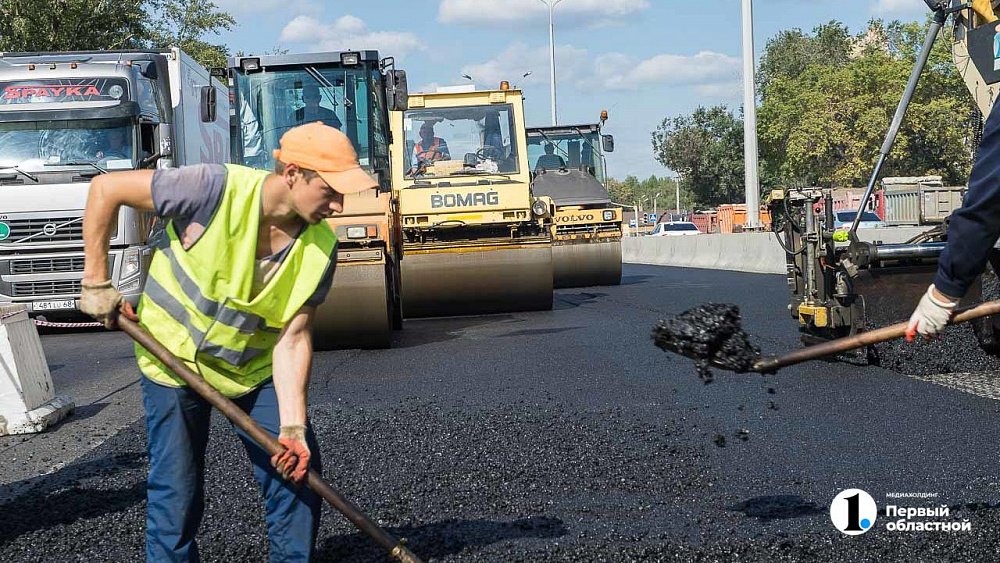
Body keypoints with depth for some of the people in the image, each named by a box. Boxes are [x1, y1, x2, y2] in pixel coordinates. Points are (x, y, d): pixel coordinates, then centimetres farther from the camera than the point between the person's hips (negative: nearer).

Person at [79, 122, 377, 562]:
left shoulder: (319, 249, -16)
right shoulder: (217, 190, -29)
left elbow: (292, 339, -15)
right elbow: (106, 188, -20)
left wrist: (292, 426, -26)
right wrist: (96, 281, -17)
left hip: (255, 368, 4)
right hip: (174, 357, -4)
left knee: (299, 471, 0)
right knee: (176, 493, 0)